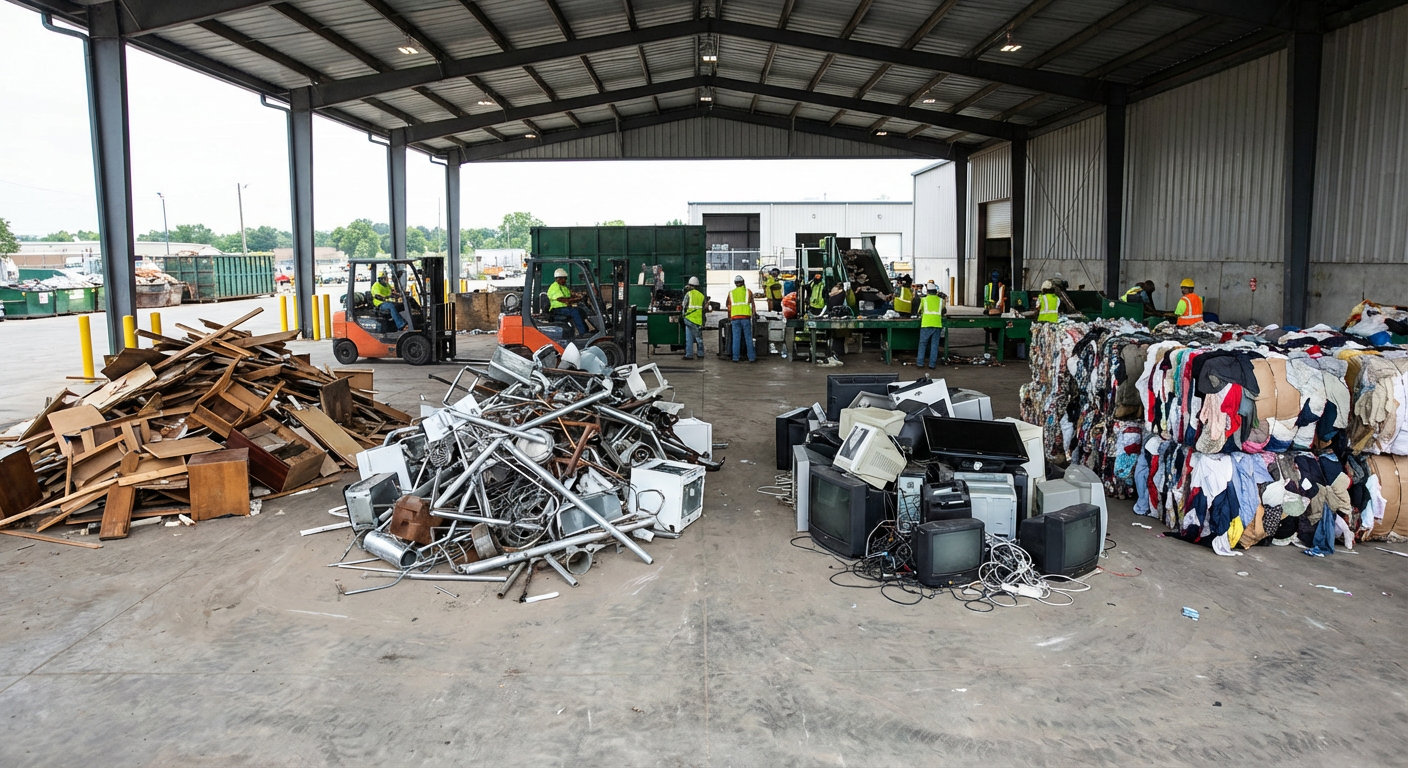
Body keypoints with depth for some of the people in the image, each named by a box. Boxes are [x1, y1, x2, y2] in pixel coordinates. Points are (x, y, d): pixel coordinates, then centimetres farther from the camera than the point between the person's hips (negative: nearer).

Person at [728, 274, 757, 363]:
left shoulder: (731, 293, 12)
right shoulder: (748, 291, 9)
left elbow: (729, 308, 13)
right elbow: (753, 305, 11)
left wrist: (729, 318, 20)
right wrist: (753, 315, 21)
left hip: (735, 318, 1)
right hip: (746, 317, -1)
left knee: (736, 339, 3)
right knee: (748, 339, 2)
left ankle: (735, 358, 3)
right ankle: (752, 358, 3)